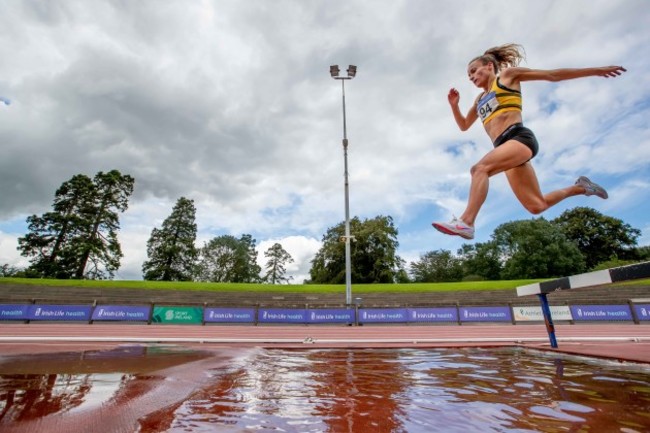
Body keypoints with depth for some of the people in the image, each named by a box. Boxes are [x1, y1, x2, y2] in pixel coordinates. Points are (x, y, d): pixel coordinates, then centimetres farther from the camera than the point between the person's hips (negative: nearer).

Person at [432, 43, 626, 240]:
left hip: (520, 138, -7)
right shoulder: (480, 99, 31)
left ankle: (466, 222, -44)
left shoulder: (508, 74, 15)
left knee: (480, 168, -33)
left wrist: (596, 70, 10)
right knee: (536, 206, 4)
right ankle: (580, 187, 28)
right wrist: (454, 105, 18)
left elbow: (552, 75, 14)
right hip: (506, 147, 7)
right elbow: (464, 126, 34)